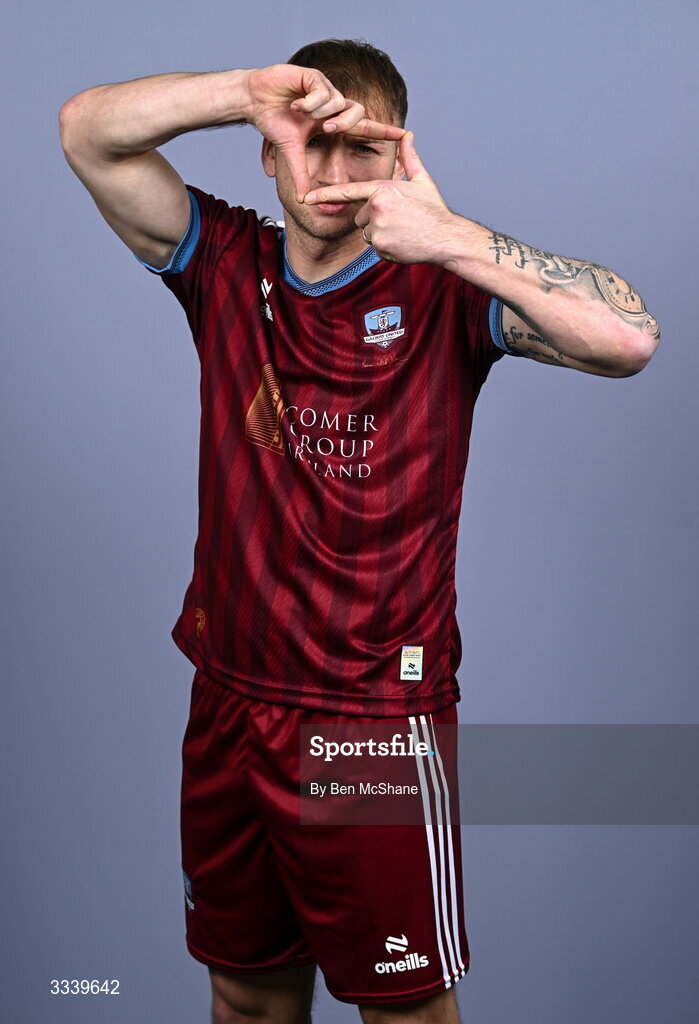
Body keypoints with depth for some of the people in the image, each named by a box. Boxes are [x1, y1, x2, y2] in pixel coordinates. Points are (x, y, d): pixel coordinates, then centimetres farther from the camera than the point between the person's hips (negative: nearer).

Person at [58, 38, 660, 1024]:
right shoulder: (228, 266, 2)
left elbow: (630, 336, -22)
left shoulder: (442, 290, -7)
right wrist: (250, 90, -20)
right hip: (228, 708, 4)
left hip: (380, 718, -3)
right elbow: (87, 131, -6)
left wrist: (453, 237, -29)